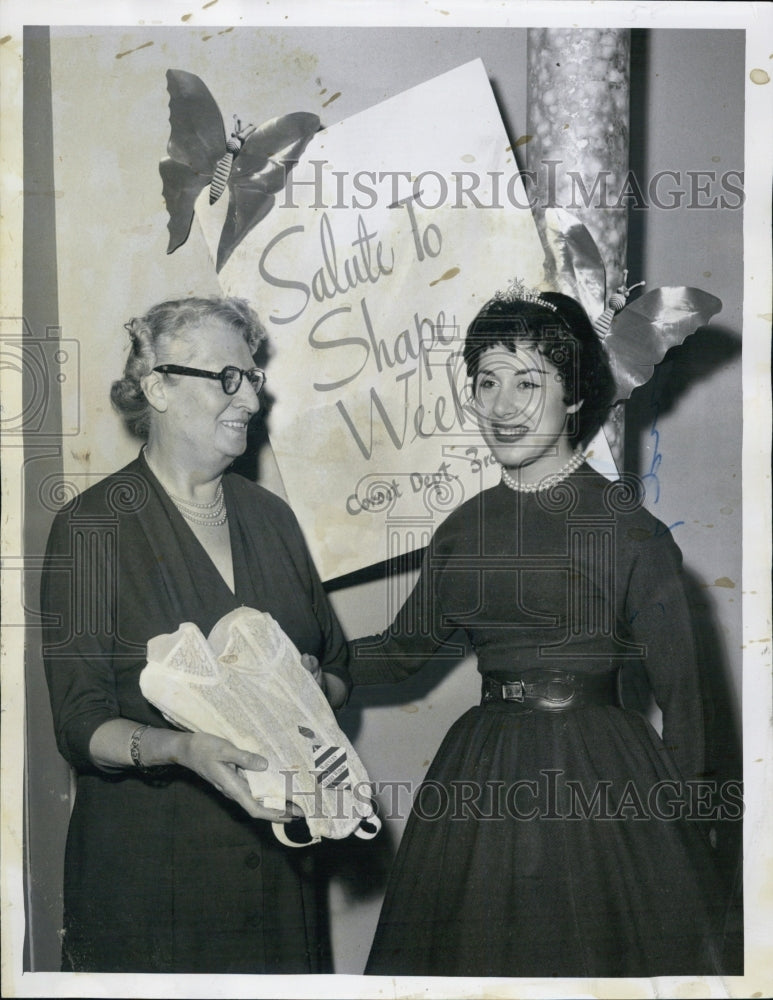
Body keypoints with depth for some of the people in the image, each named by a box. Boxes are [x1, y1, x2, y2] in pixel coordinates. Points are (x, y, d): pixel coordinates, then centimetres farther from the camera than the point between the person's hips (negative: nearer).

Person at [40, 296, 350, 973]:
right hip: (146, 862, -5)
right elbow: (82, 725, -14)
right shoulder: (92, 527, -9)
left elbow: (336, 663, 16)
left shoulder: (269, 516, 9)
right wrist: (181, 749, -32)